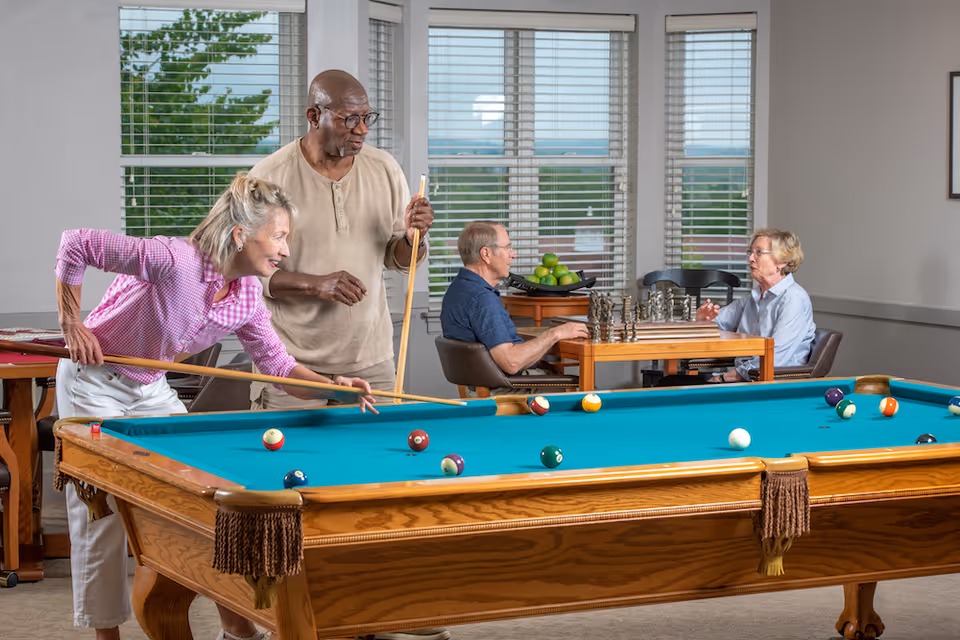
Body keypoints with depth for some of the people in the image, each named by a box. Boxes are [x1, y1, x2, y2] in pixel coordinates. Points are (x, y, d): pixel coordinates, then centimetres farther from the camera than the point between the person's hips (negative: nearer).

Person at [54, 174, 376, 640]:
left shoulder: (248, 297, -9)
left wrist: (331, 386, -18)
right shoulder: (174, 260, -32)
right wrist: (72, 325, -24)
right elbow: (75, 244, -29)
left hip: (151, 390, 7)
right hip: (94, 382, -7)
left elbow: (278, 366, -1)